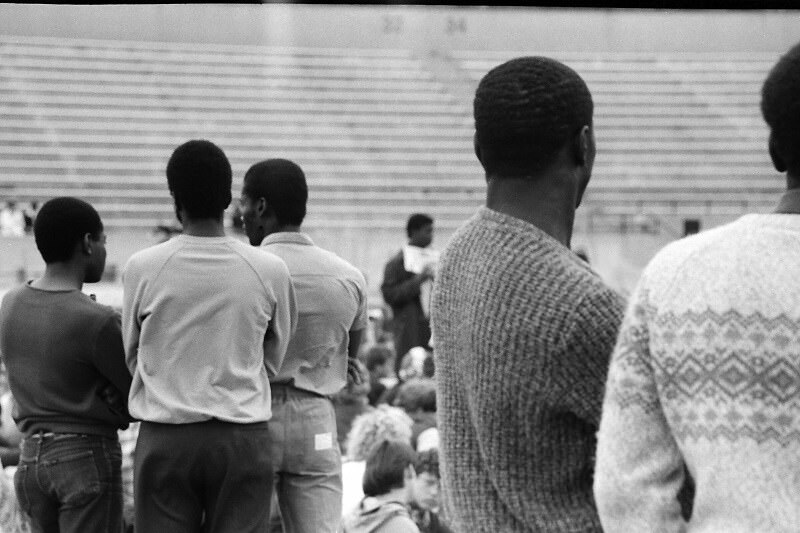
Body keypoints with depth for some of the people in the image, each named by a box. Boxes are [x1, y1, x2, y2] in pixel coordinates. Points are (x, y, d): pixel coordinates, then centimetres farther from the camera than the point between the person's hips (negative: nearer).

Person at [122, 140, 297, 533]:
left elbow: (133, 359, 8)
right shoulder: (269, 271, -3)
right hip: (243, 440, 0)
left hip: (164, 438, 0)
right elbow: (273, 361, 10)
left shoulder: (142, 268, -5)